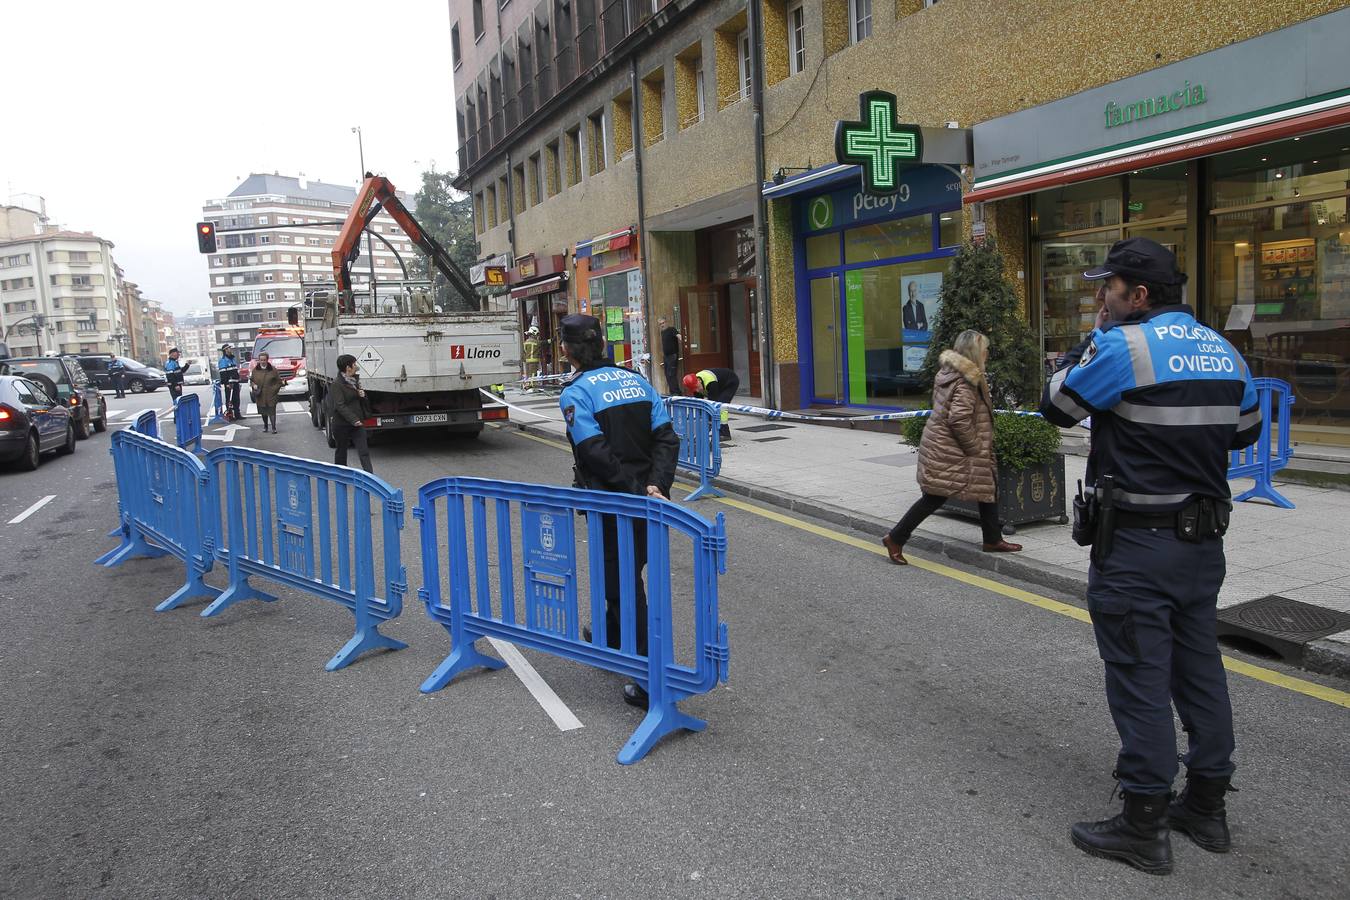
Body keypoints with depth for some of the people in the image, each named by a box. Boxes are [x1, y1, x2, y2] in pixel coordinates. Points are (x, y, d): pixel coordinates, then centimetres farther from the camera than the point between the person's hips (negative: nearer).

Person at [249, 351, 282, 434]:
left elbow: (279, 381, 4)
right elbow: (251, 380, 18)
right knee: (263, 412, 11)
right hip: (260, 396, 3)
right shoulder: (255, 370, 6)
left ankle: (274, 427, -1)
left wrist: (274, 389, -6)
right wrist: (253, 385, -3)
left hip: (271, 396, -3)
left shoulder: (273, 369, -1)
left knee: (272, 412, -7)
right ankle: (265, 426, 27)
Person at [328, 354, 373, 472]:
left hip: (357, 422, 6)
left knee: (364, 451, -4)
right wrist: (354, 420, -27)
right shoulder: (337, 383, -14)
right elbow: (340, 405, -20)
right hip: (342, 424, -6)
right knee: (341, 449, 11)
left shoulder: (355, 380, 10)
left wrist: (362, 394, -1)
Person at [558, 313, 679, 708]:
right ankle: (611, 636, 50)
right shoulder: (637, 380, 6)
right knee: (627, 573, 26)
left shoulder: (575, 394, -11)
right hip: (646, 501, 7)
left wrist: (639, 491, -19)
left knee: (623, 584, 2)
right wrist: (656, 485, -11)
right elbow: (666, 437, -3)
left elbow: (597, 453, -21)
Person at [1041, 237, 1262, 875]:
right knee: (1200, 670, 16)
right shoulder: (1225, 354, 9)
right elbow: (1245, 432, 20)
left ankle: (1144, 829, 9)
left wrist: (1096, 336, 3)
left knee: (1139, 681, 0)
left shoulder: (1122, 347, -16)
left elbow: (1056, 406, -6)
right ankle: (1207, 808, 30)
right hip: (1203, 540, 8)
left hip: (1136, 545, -8)